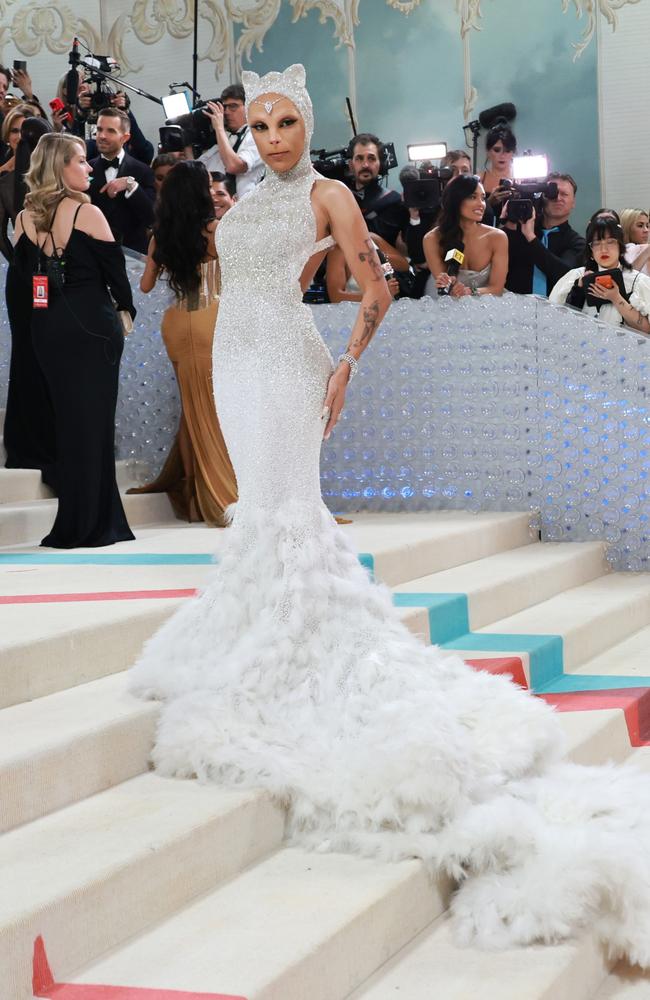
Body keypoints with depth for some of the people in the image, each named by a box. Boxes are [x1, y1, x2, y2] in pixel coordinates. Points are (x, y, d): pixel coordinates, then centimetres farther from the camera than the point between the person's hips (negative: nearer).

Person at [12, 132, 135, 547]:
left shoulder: (25, 219, 4)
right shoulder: (87, 213, -11)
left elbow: (25, 272, 9)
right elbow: (115, 268, -5)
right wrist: (125, 308, 11)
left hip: (47, 327, 5)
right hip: (93, 323, -5)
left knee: (66, 418, 13)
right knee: (95, 420, 2)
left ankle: (74, 524, 17)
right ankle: (95, 524, 5)